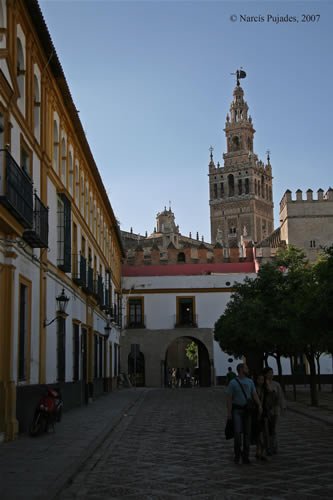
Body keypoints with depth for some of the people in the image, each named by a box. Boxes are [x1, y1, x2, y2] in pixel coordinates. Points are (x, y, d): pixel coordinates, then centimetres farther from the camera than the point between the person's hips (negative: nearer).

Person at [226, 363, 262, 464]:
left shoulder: (250, 382, 5)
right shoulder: (232, 383, -8)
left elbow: (255, 395, -4)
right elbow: (229, 398, -8)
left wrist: (260, 406, -20)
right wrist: (229, 413, -13)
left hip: (247, 410, 3)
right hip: (236, 410, -3)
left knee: (247, 433, 0)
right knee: (237, 432, -15)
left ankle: (245, 457, 7)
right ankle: (237, 453, 6)